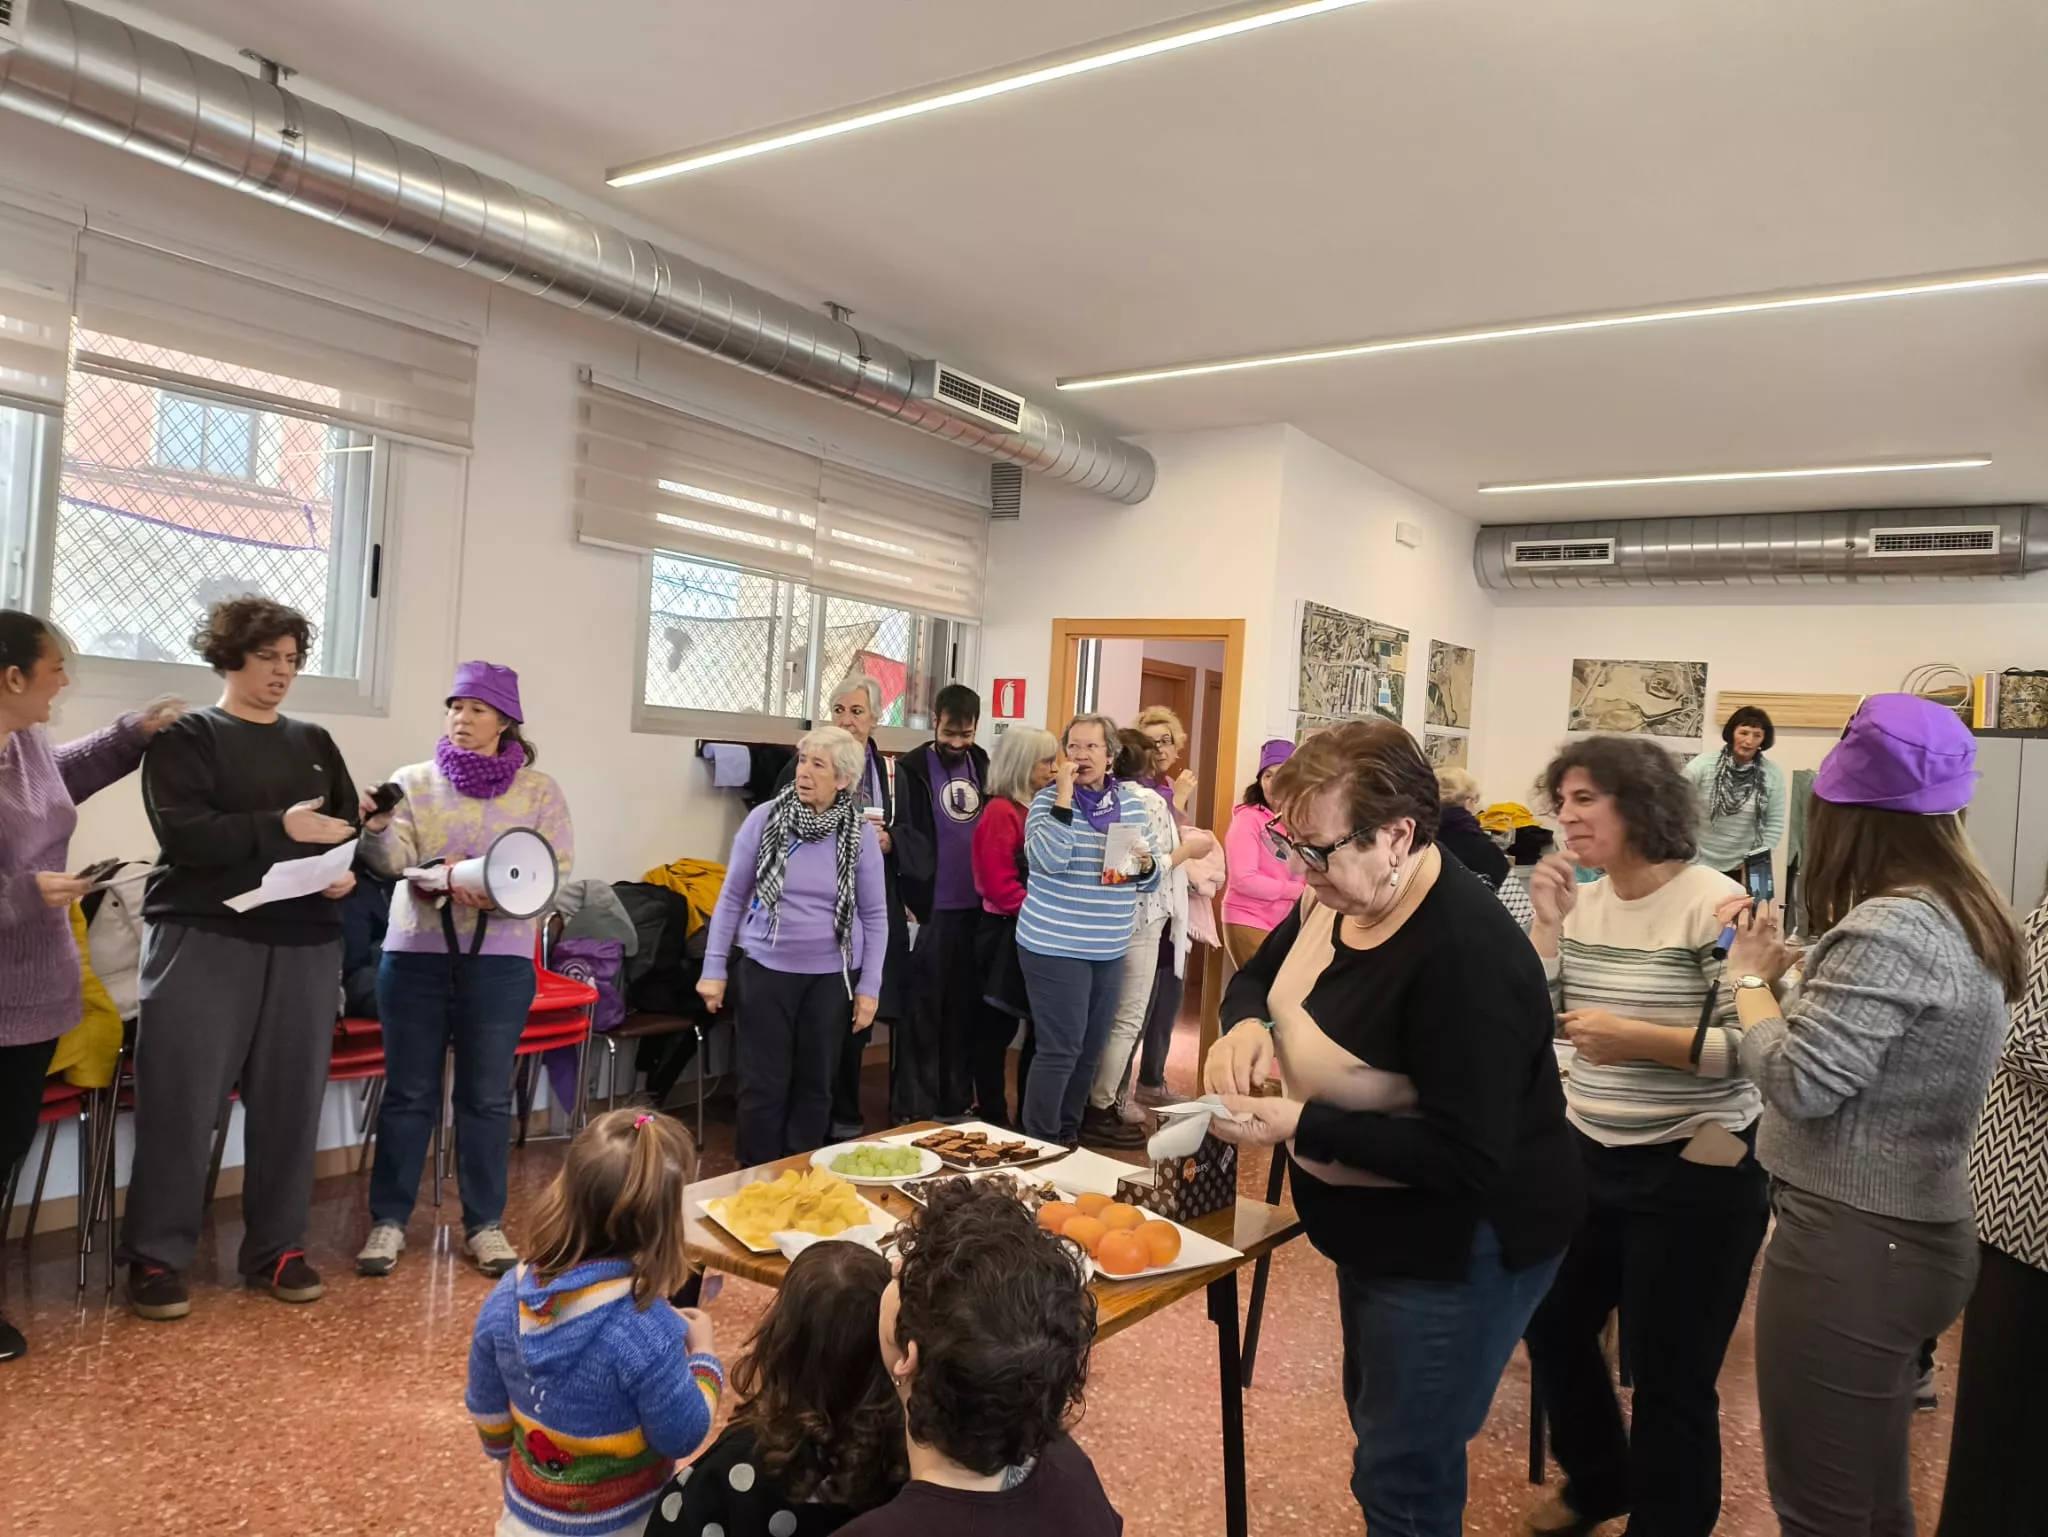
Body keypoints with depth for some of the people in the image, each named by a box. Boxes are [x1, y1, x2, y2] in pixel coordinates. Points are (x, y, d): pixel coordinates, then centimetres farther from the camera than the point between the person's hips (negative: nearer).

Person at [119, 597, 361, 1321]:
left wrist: (348, 872, -7)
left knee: (291, 1098, 7)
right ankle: (156, 1256, 13)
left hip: (304, 944, 4)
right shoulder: (185, 737, 2)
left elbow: (351, 828, 14)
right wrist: (281, 828, -22)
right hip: (204, 938, -4)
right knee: (181, 1100, -1)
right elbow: (182, 836, -12)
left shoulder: (314, 743, 16)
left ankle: (277, 1248, 19)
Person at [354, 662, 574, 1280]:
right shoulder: (414, 781, 4)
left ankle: (485, 1223, 20)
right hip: (415, 956, 1)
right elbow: (394, 860, -10)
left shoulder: (540, 790, 2)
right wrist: (377, 829, -32)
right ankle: (388, 1219, 21)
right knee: (408, 1093, 8)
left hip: (499, 962, 0)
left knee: (486, 1096, 9)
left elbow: (557, 871, -5)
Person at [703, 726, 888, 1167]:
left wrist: (869, 986, -2)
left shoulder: (861, 834, -6)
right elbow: (732, 897, 0)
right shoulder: (764, 818, -7)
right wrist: (713, 968, -1)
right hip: (767, 970, 0)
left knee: (815, 1085, 12)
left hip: (831, 976, 1)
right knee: (762, 1085, 5)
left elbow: (875, 916, 1)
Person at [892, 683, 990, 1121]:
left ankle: (956, 1102, 20)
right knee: (926, 1010, 1)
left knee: (966, 1007, 10)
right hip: (933, 907, -4)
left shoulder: (983, 763, 11)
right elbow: (903, 834, -7)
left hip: (977, 905, 5)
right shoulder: (911, 768, -4)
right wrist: (911, 898, -15)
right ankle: (920, 1110, 8)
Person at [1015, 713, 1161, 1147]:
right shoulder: (1050, 798, -7)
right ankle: (1039, 1141, 8)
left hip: (1109, 948, 6)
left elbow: (1150, 877, 13)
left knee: (1092, 1048, 14)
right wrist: (1064, 794, -23)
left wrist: (1144, 864, -10)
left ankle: (1067, 1134, 29)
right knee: (1061, 1048, -6)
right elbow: (1047, 859, -24)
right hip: (1055, 946, -6)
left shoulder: (1131, 800, 7)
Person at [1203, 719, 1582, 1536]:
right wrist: (1246, 1024, -13)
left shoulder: (1466, 955, -32)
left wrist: (1296, 1125, -31)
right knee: (1377, 1422, 26)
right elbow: (1256, 976, 10)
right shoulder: (1335, 898, -5)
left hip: (1457, 1252, -9)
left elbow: (1465, 1158, -32)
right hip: (1378, 1232, 9)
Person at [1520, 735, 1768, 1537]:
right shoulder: (1583, 899, 2)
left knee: (1669, 1377, 5)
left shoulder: (1711, 903, -17)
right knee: (1553, 1327, 20)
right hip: (1588, 1155, 7)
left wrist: (1635, 1040, -25)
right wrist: (1547, 923, -10)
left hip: (1691, 1175, -7)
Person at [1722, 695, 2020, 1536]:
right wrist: (1795, 975, 6)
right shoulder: (1965, 919, 10)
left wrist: (1750, 979, -9)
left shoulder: (1890, 928, -22)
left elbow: (1801, 1083, -23)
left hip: (1852, 1245, -10)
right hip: (1913, 1236, 10)